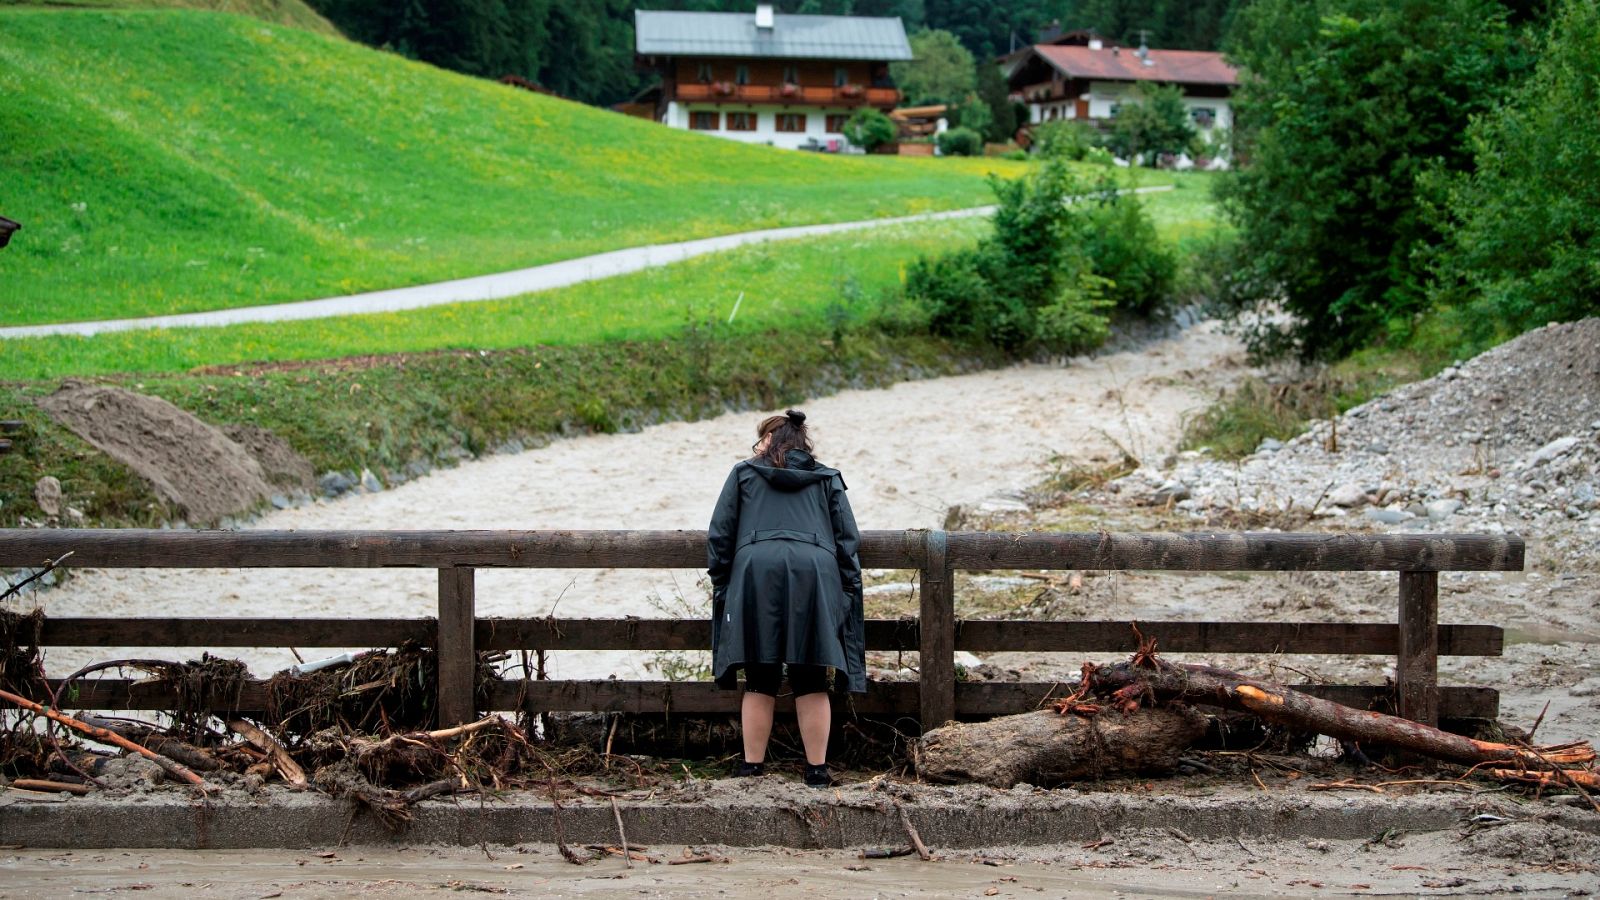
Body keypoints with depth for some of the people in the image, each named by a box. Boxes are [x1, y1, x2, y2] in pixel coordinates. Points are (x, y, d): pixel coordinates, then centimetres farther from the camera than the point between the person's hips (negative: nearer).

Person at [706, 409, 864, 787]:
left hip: (756, 572, -1)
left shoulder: (744, 473, 18)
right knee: (812, 684, 4)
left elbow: (719, 534, 13)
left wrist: (720, 583, 17)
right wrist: (846, 594, 17)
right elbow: (847, 540, 15)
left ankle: (752, 767, 7)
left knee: (760, 683, 5)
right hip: (815, 575, 1)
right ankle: (817, 769, 5)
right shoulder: (828, 479, 21)